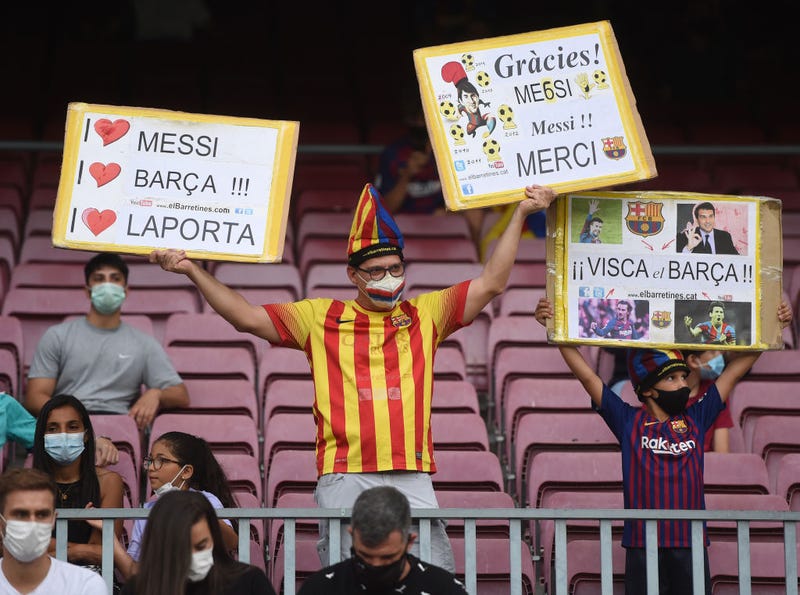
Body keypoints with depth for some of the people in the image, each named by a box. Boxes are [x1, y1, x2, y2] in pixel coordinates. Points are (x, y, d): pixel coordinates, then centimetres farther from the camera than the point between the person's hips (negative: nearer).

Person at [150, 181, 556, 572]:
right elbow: (248, 318, 12)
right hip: (344, 481, -1)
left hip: (412, 476, 1)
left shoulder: (424, 314, 16)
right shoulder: (321, 317, 14)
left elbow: (491, 283, 13)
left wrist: (520, 215, 10)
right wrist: (193, 272, 5)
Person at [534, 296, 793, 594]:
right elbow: (585, 373, 3)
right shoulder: (629, 422, 5)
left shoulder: (695, 421, 10)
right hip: (643, 547, -2)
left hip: (690, 547, 2)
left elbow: (735, 370, 14)